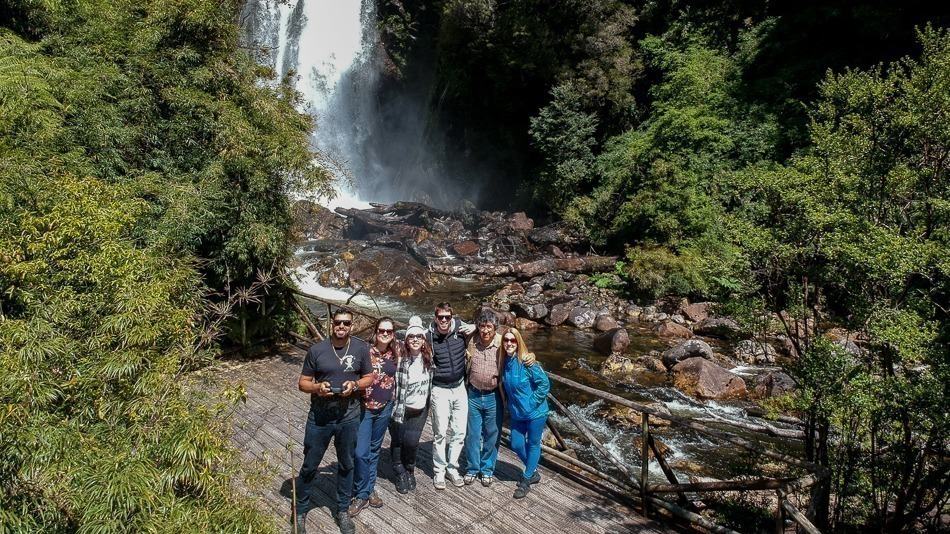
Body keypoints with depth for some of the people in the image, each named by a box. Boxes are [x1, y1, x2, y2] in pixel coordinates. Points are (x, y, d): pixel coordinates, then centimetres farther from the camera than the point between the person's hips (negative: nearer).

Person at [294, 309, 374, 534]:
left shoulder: (361, 348, -5)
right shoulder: (316, 350, -7)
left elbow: (369, 377, 5)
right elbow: (302, 382, -1)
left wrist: (355, 385, -15)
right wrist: (317, 387, -22)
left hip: (349, 417, 1)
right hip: (319, 417, -1)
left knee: (346, 465, 16)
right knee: (310, 466, 11)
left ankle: (342, 511, 36)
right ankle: (300, 511, 33)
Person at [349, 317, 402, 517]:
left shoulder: (396, 351, -2)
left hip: (385, 408, 4)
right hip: (364, 407, -4)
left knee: (375, 450, 17)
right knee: (361, 453, -6)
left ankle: (370, 488, 31)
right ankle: (362, 495, 10)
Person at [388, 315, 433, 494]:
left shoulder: (428, 359, -1)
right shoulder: (399, 359, -13)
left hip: (419, 409, 2)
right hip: (399, 407, -2)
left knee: (411, 441, -7)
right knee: (397, 441, 4)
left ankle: (410, 471, 19)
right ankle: (400, 474, 27)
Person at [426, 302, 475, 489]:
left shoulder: (460, 328, -5)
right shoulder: (430, 337, -10)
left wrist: (475, 327, -9)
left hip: (460, 387, 3)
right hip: (440, 390, -2)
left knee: (459, 431, 8)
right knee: (440, 432, 0)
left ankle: (452, 468, 23)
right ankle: (439, 471, 16)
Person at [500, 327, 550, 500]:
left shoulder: (526, 362, -22)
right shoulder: (505, 362, -4)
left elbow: (545, 383, -18)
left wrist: (532, 402, -16)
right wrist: (510, 407, 9)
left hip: (535, 413, -6)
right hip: (516, 413, 6)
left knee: (533, 445, 11)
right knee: (516, 445, 13)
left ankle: (526, 480, 27)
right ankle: (533, 473, 37)